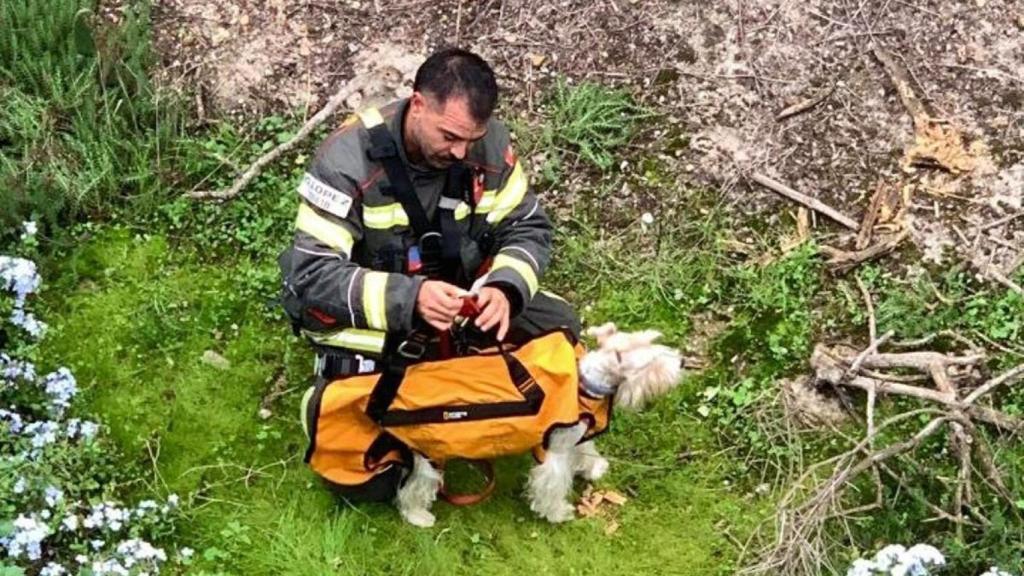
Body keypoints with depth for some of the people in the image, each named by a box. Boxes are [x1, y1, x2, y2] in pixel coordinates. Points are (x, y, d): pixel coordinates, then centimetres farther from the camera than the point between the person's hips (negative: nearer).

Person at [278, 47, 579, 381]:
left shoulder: (490, 142, -14)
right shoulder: (349, 157, -26)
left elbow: (526, 228, -4)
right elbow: (312, 274, -27)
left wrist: (505, 287, -27)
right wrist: (409, 298, -40)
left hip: (454, 297, 5)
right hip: (371, 310, -5)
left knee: (557, 324, -9)